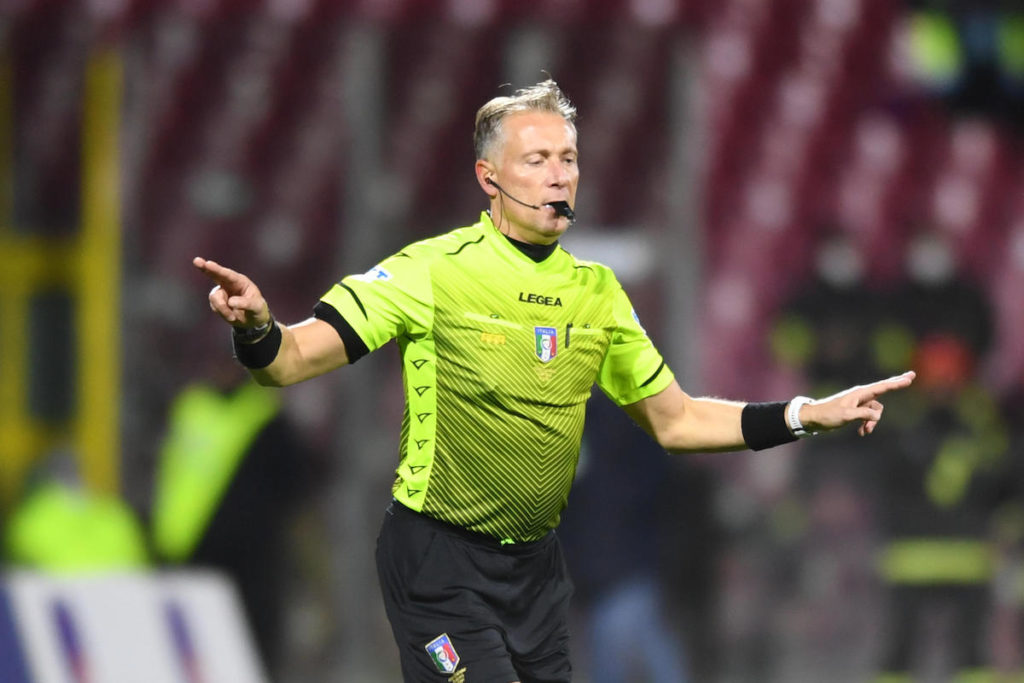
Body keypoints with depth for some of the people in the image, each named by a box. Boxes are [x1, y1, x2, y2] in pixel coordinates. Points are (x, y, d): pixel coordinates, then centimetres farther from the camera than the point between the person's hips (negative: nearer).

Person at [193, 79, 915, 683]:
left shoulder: (596, 291, 7)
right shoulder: (434, 270, -11)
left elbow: (674, 420, 15)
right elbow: (294, 357, -16)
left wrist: (808, 415, 7)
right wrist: (257, 328, -40)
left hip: (536, 566, 6)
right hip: (440, 563, -6)